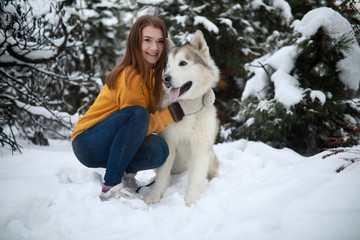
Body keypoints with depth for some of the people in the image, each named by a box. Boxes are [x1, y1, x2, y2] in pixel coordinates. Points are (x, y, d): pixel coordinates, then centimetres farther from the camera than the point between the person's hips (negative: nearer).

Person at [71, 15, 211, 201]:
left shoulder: (152, 74, 7)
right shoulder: (131, 76, -19)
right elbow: (142, 122, -20)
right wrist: (177, 111, -25)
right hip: (88, 143, -7)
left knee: (159, 150, -24)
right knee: (138, 115, -34)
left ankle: (126, 172, 5)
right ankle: (110, 187, -29)